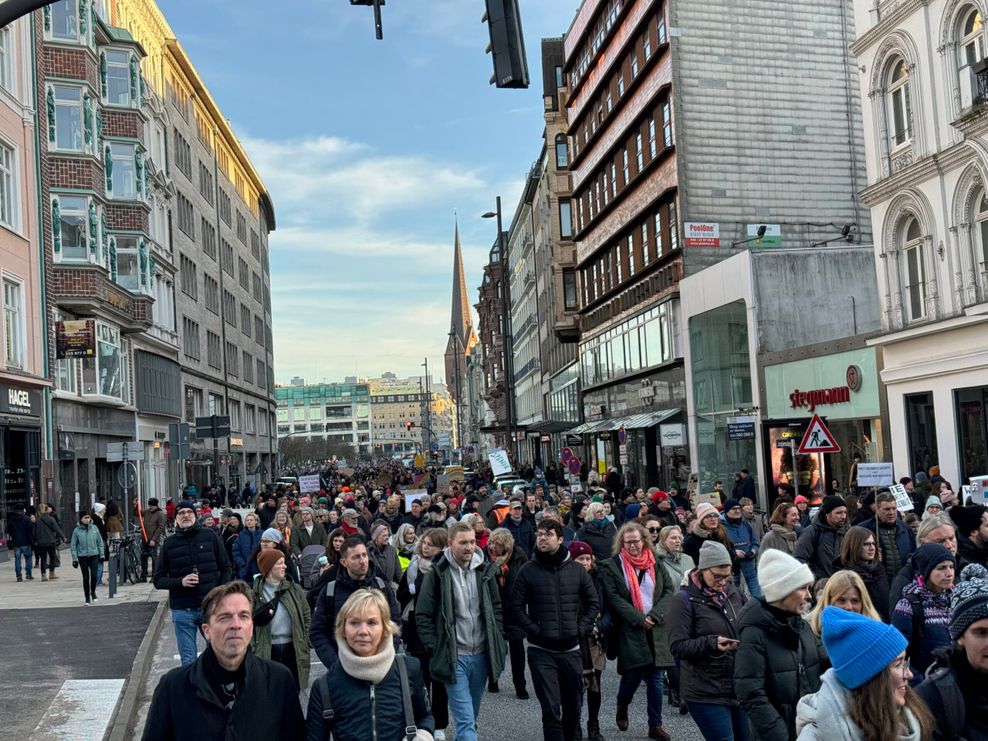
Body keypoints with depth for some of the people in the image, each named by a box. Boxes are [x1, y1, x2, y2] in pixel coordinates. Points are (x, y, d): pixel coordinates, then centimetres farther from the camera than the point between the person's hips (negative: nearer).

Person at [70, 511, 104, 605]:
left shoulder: (94, 528, 2)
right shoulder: (77, 530, -3)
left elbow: (100, 542, 9)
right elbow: (73, 545, 1)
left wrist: (101, 554, 7)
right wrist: (74, 558, -3)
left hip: (94, 555, 1)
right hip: (82, 557, -1)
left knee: (93, 575, -10)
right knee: (86, 577, 2)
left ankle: (93, 591, 17)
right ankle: (87, 598, 14)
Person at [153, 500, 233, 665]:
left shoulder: (210, 536, 3)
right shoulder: (169, 543, 3)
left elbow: (226, 568, 9)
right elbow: (158, 580, 5)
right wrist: (180, 582, -13)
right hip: (182, 610, 0)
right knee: (189, 662, 5)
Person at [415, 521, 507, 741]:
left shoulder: (485, 571, 5)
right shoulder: (437, 574, -8)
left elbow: (496, 608, 14)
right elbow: (423, 615, -3)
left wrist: (498, 643, 8)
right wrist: (435, 648, -8)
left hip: (481, 655, 4)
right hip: (453, 656, -4)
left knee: (471, 717, 17)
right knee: (465, 720, -8)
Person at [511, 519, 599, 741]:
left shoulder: (576, 569, 4)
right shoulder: (528, 571, -2)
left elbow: (593, 603, 11)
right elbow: (516, 607, -2)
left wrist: (581, 629, -1)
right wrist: (534, 630, -12)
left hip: (571, 650, 3)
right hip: (541, 651, -2)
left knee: (573, 705, 13)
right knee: (551, 708, -7)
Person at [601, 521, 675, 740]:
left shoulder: (655, 564, 10)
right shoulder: (612, 566, -1)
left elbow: (669, 590, 6)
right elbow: (614, 598, -7)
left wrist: (655, 615, -8)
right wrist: (639, 619, -14)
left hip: (655, 629, 3)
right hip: (630, 630, -3)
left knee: (656, 677, 2)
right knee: (632, 675, -1)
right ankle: (622, 707, 30)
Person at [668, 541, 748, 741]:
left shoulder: (733, 592, 7)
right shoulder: (684, 599, -11)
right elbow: (677, 646, -15)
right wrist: (712, 643, -27)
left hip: (738, 687, 6)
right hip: (706, 692, -6)